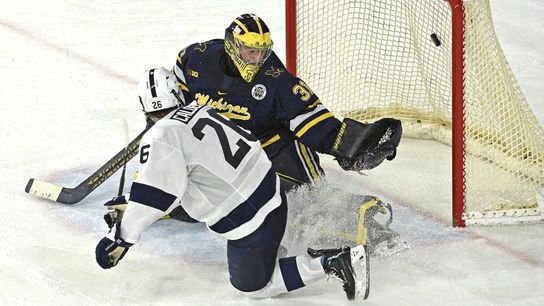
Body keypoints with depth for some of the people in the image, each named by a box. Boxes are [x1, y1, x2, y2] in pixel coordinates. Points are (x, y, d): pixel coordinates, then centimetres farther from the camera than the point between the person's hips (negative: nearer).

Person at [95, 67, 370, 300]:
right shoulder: (201, 111, 7)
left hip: (250, 223, -8)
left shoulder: (160, 138, -17)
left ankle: (330, 263, -3)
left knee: (253, 285, 11)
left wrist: (120, 237, -15)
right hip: (272, 192, 8)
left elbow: (152, 196, -24)